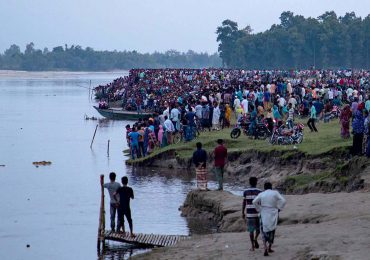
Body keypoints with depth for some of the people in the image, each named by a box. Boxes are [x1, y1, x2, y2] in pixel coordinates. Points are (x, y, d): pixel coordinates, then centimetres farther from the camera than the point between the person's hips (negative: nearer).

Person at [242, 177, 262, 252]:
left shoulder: (246, 192, 0)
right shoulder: (259, 192, -4)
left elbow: (244, 203, 1)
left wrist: (243, 213, 9)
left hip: (249, 214, 1)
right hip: (258, 213, -1)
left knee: (251, 230, 9)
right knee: (258, 228, 18)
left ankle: (252, 247, 6)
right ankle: (255, 238, -9)